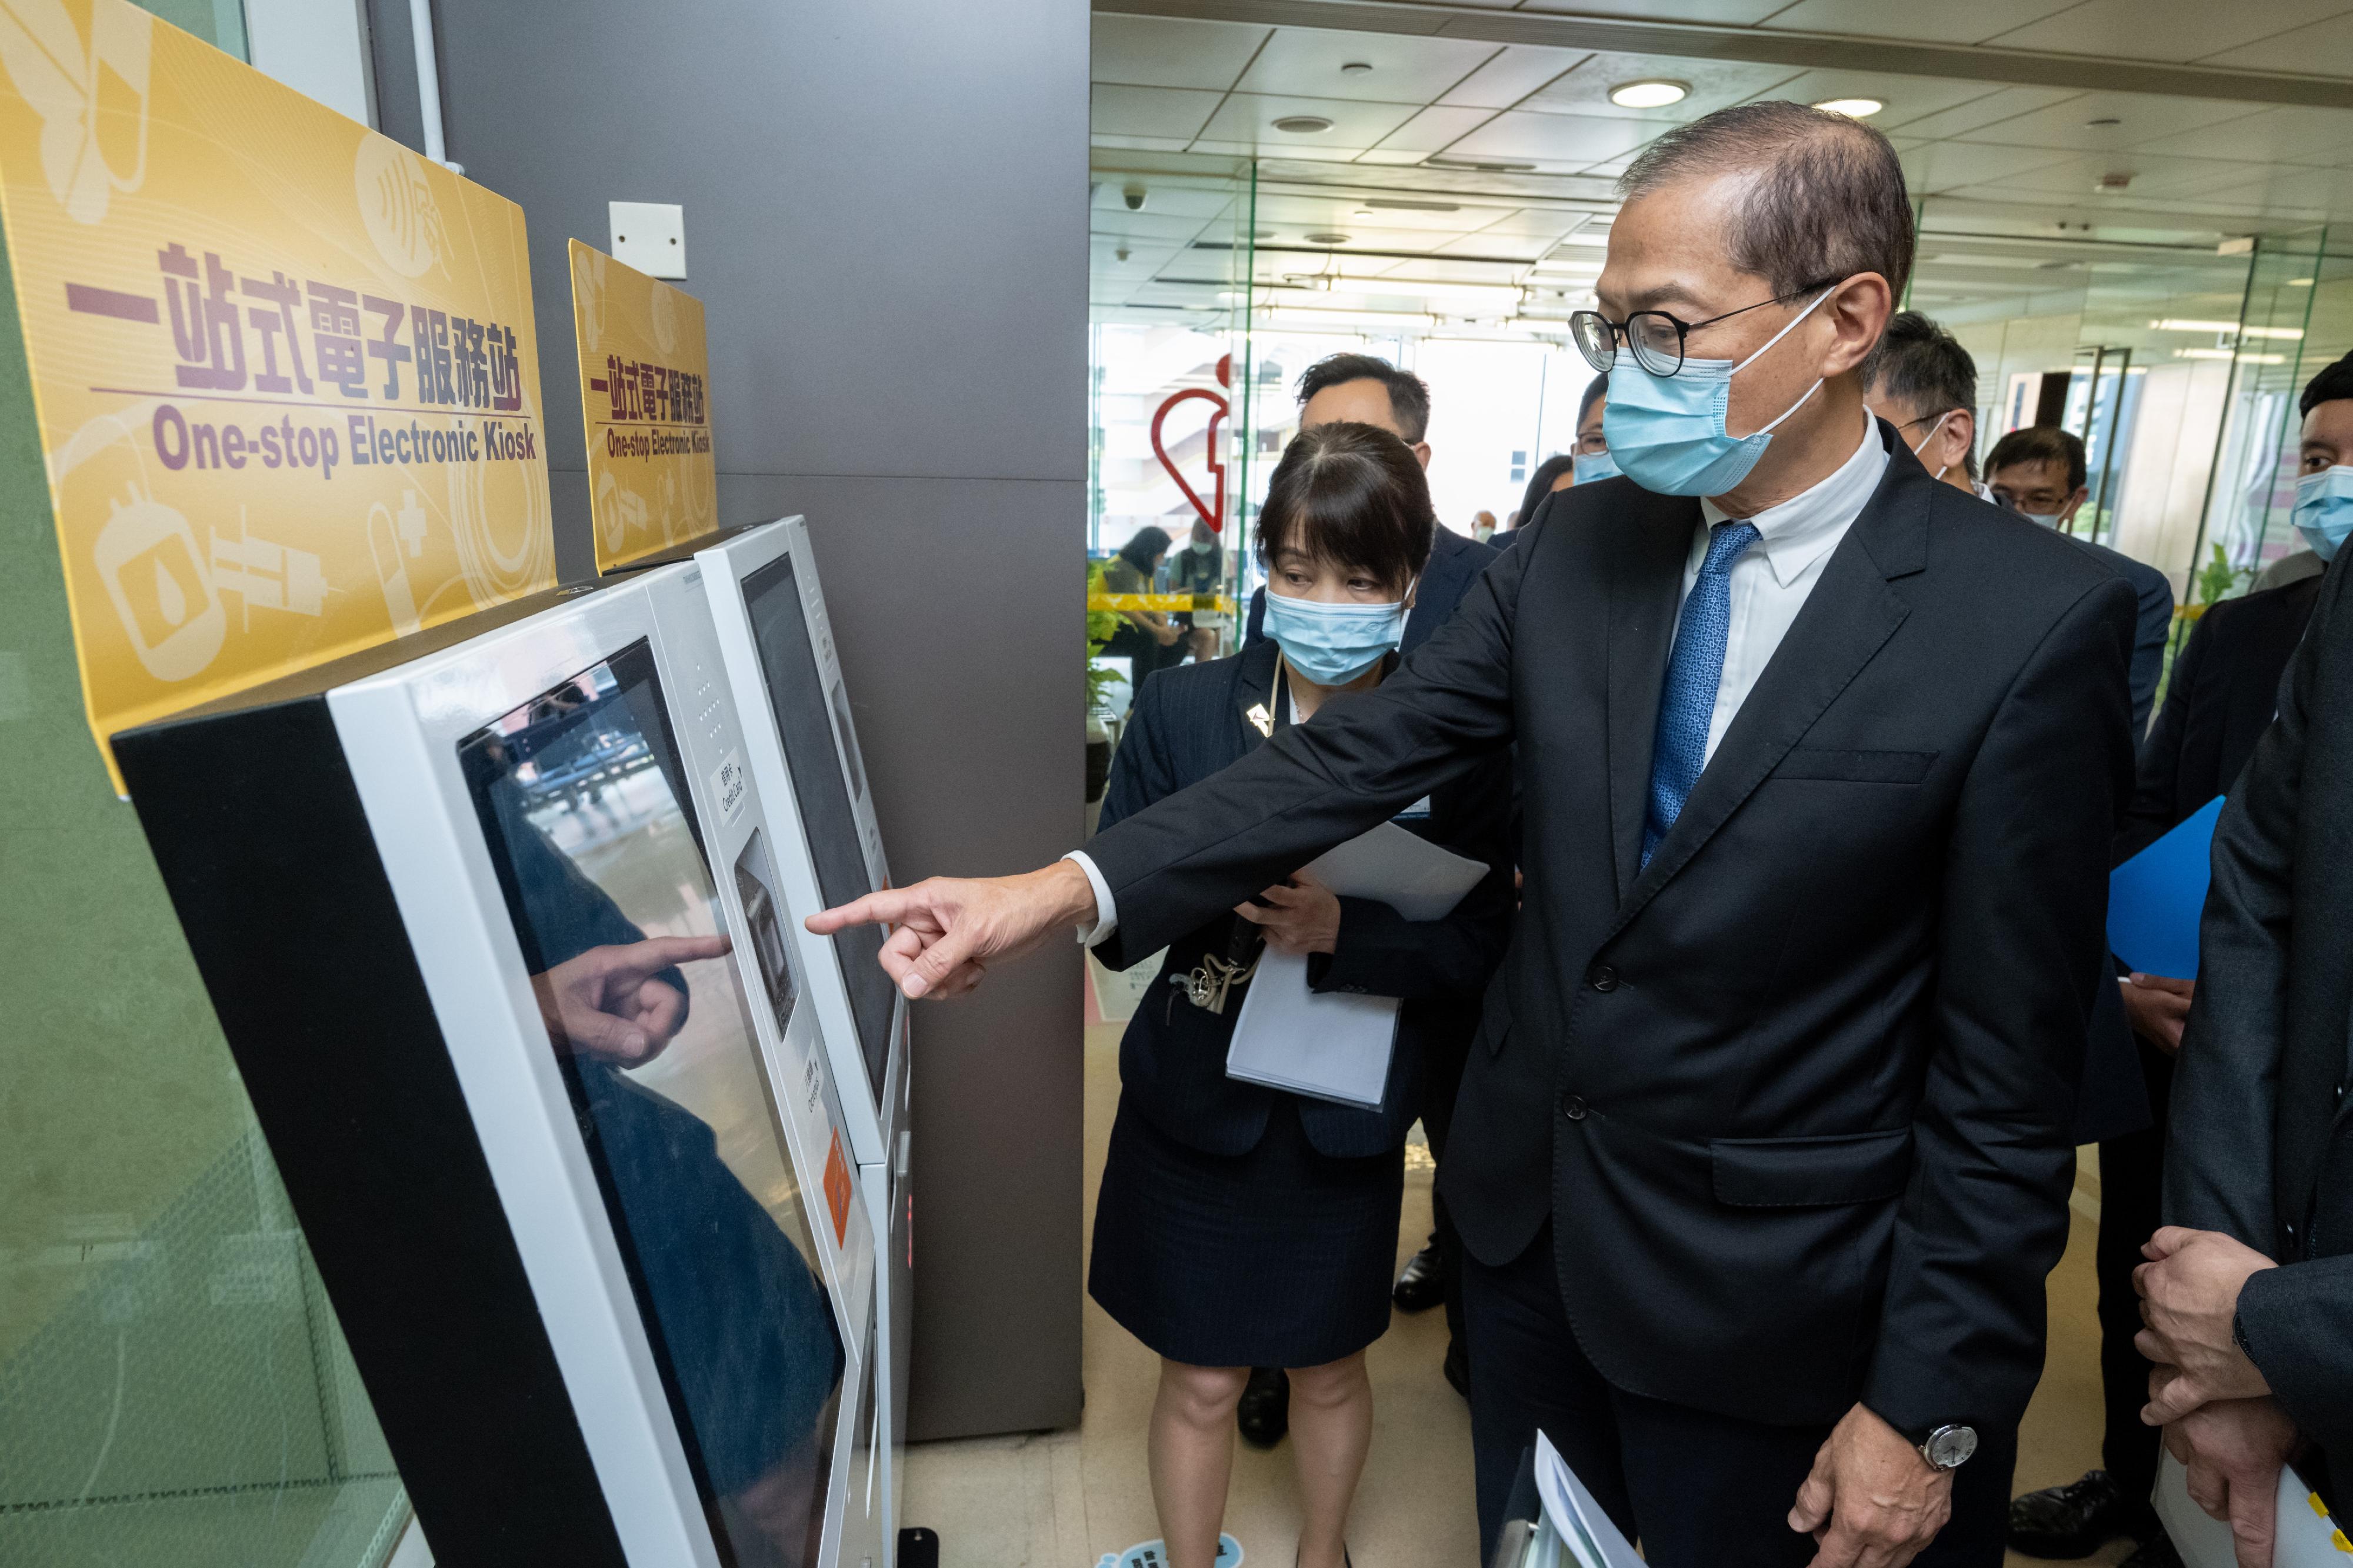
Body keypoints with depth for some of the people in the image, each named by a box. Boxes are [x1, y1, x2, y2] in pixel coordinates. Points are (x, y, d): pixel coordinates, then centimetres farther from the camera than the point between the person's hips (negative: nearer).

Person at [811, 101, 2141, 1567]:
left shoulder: (2033, 625, -18)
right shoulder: (1579, 542, -4)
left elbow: (2006, 1072, -15)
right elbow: (1360, 754, -9)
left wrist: (1934, 1414, -9)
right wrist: (1071, 885, -20)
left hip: (1764, 1299, -4)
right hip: (1527, 1223, 5)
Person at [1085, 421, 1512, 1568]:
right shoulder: (1181, 710, -8)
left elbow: (1479, 949, -12)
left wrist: (1340, 928, -29)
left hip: (1347, 1118, 1)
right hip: (1196, 1106, 0)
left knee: (1330, 1373, 23)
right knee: (1200, 1383, 16)